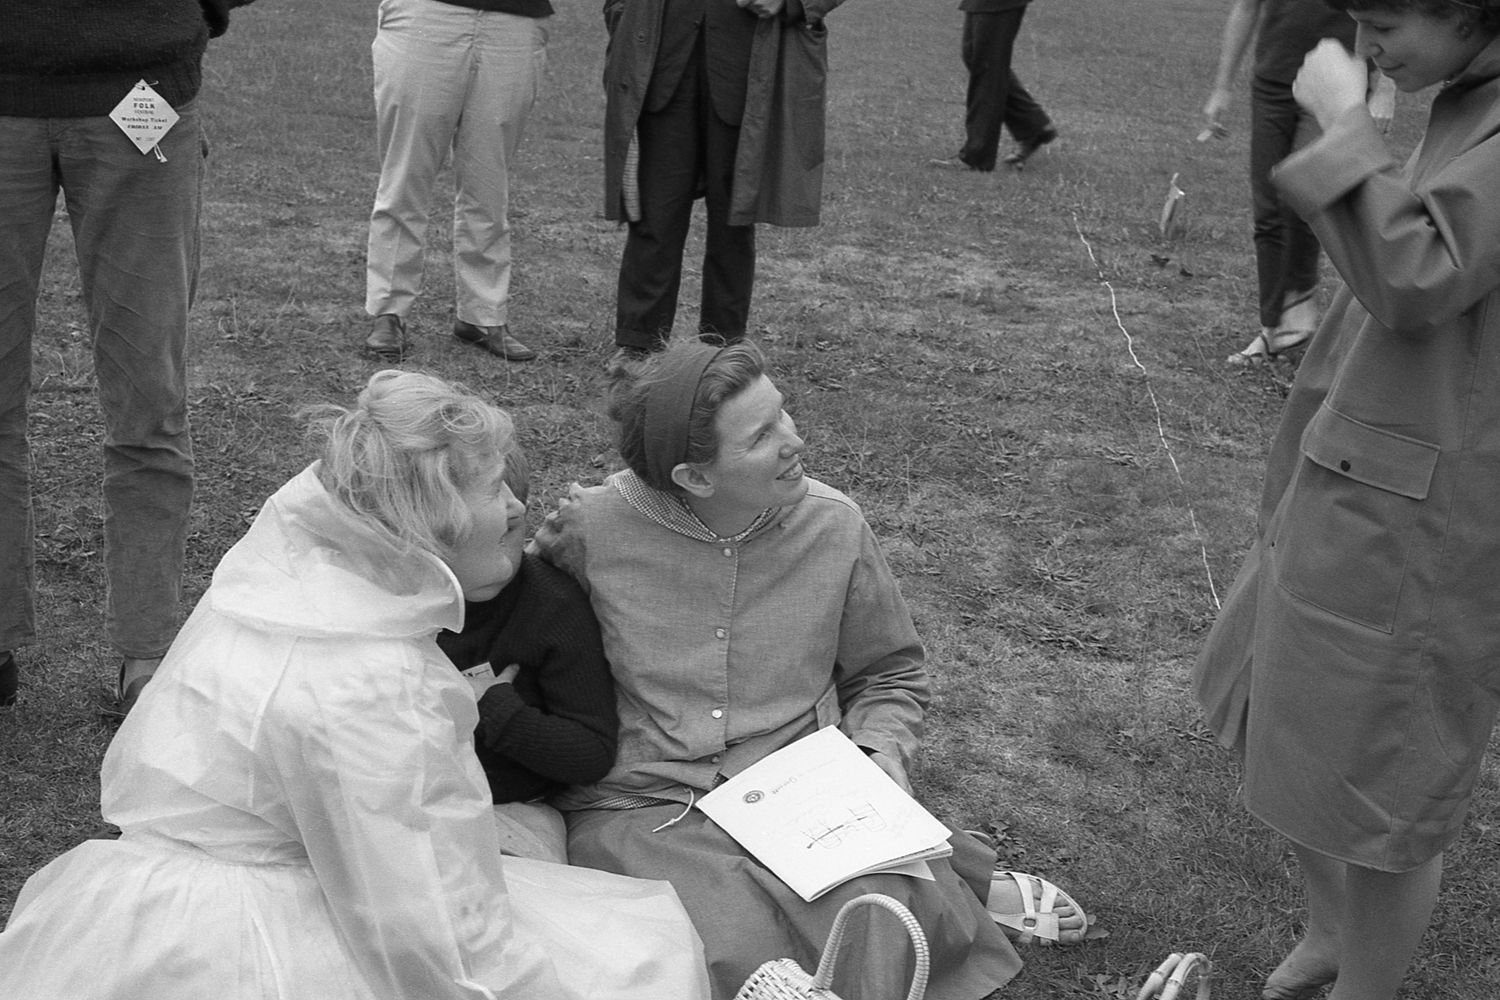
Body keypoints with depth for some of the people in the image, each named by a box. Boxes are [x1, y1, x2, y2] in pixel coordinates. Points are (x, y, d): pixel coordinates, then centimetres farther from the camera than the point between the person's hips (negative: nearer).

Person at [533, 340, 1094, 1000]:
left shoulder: (834, 526, 1)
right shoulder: (588, 529, -8)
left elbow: (887, 675, 17)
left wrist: (880, 751, -3)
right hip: (643, 812, -1)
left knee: (879, 939, -29)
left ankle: (950, 895, 3)